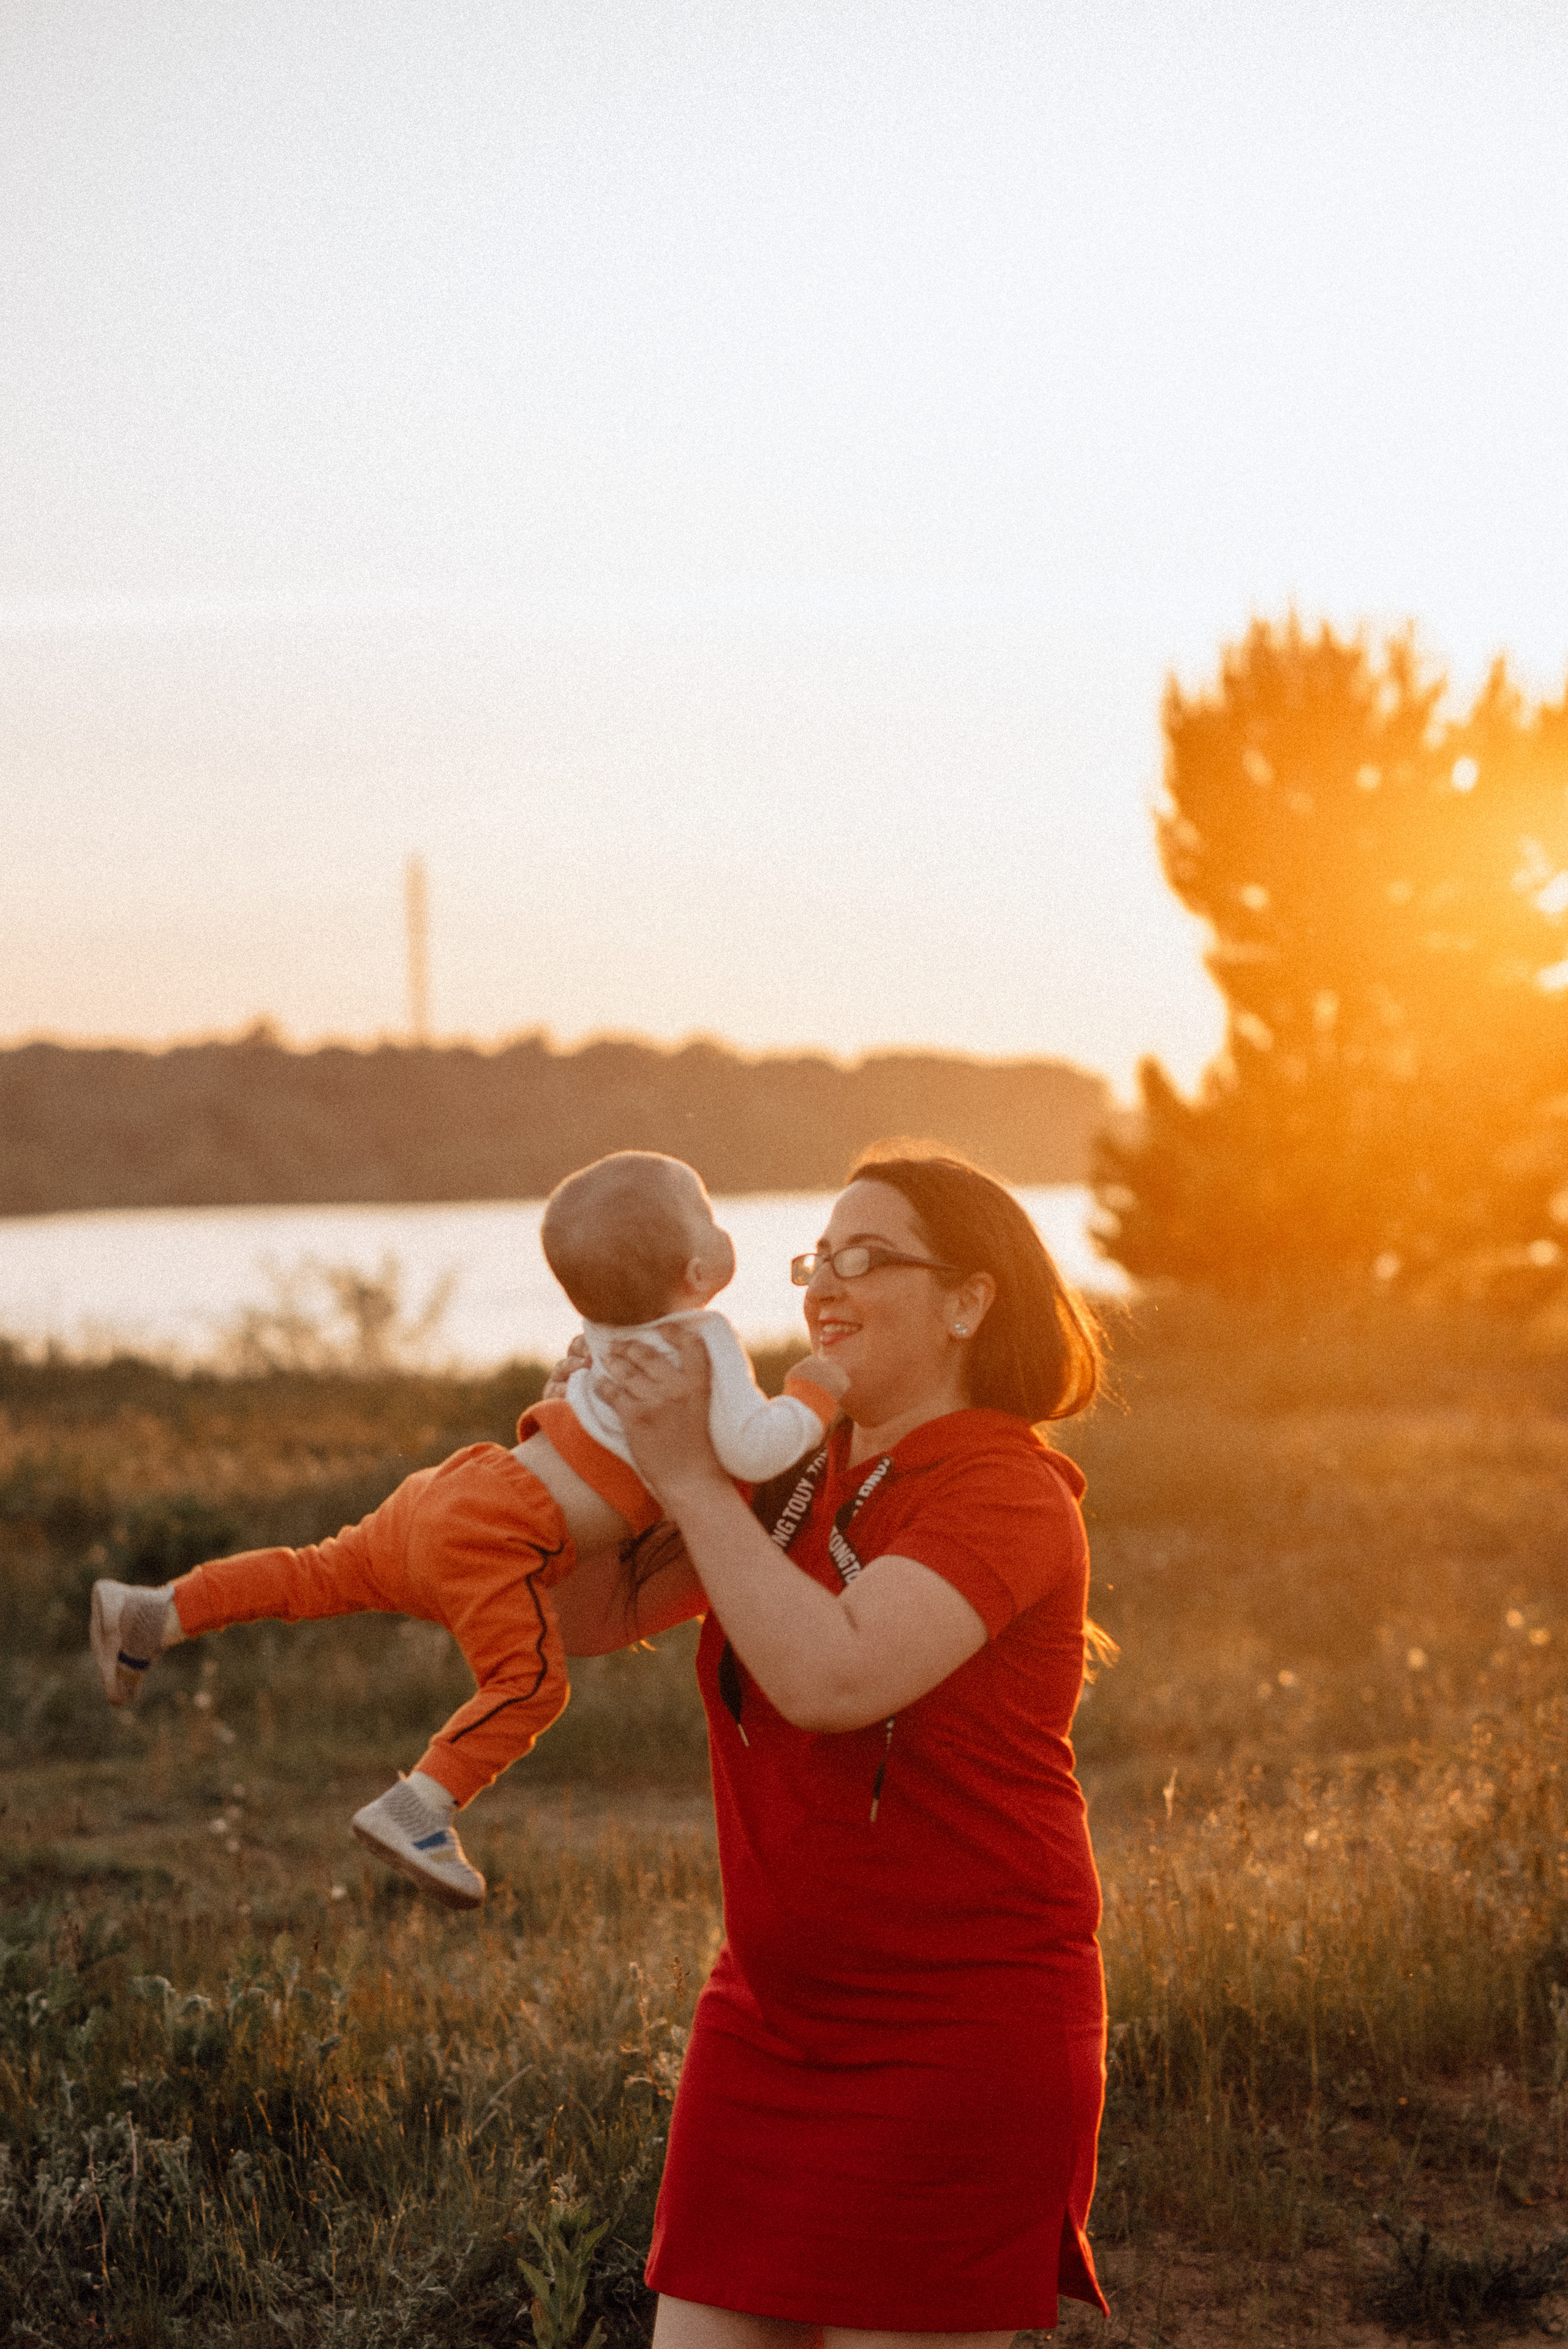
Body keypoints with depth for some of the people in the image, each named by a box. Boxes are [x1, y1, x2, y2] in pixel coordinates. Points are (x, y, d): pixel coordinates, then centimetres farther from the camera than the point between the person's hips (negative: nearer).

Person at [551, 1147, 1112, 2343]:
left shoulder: (1004, 1491, -14)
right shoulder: (792, 1470, 9)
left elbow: (832, 1679, -29)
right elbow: (599, 1619, 13)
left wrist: (691, 1477, -22)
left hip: (958, 2031, -7)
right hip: (769, 2010, 7)